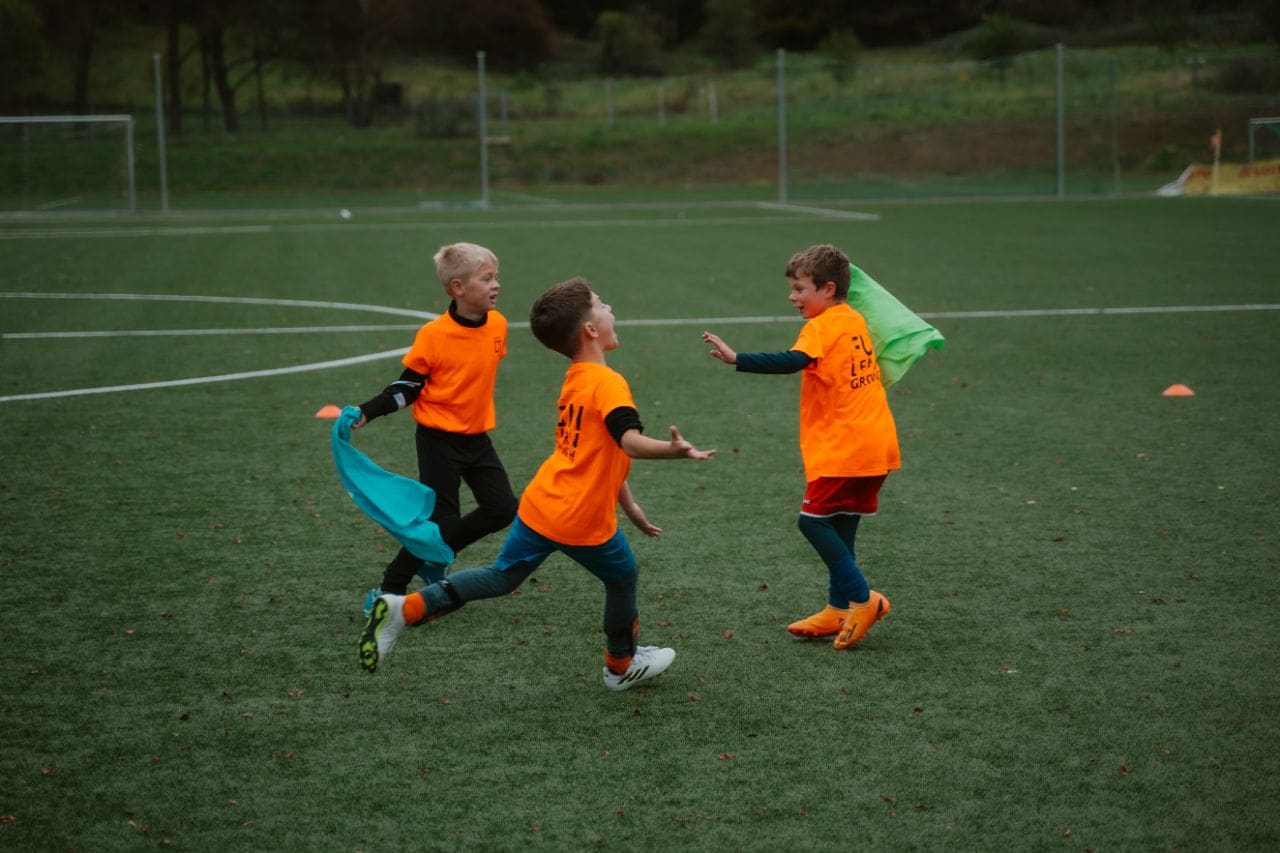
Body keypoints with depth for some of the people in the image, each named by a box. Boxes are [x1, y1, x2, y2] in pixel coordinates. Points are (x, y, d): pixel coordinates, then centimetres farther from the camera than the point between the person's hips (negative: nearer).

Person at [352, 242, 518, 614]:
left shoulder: (497, 325, -2)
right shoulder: (433, 335, -18)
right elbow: (408, 386, -10)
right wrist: (366, 413, -19)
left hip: (477, 437, 6)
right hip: (438, 439, -6)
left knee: (502, 509, 4)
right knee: (442, 521, -6)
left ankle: (435, 557, 23)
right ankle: (389, 590, 9)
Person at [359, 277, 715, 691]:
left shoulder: (573, 381, 12)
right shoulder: (609, 384, -17)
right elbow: (630, 442, -34)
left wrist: (630, 506, 24)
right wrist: (674, 451, -51)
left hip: (539, 506, 7)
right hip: (584, 521, -7)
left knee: (500, 577, 16)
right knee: (623, 577, 18)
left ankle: (405, 609, 3)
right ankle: (622, 665, 37)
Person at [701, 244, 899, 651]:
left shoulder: (822, 328, -13)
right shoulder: (855, 320, 13)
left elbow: (792, 361, -30)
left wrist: (736, 359, -38)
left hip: (844, 447, -9)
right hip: (875, 442, 9)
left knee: (814, 519, -6)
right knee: (839, 525, 14)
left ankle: (861, 598, -5)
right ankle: (840, 610, 20)